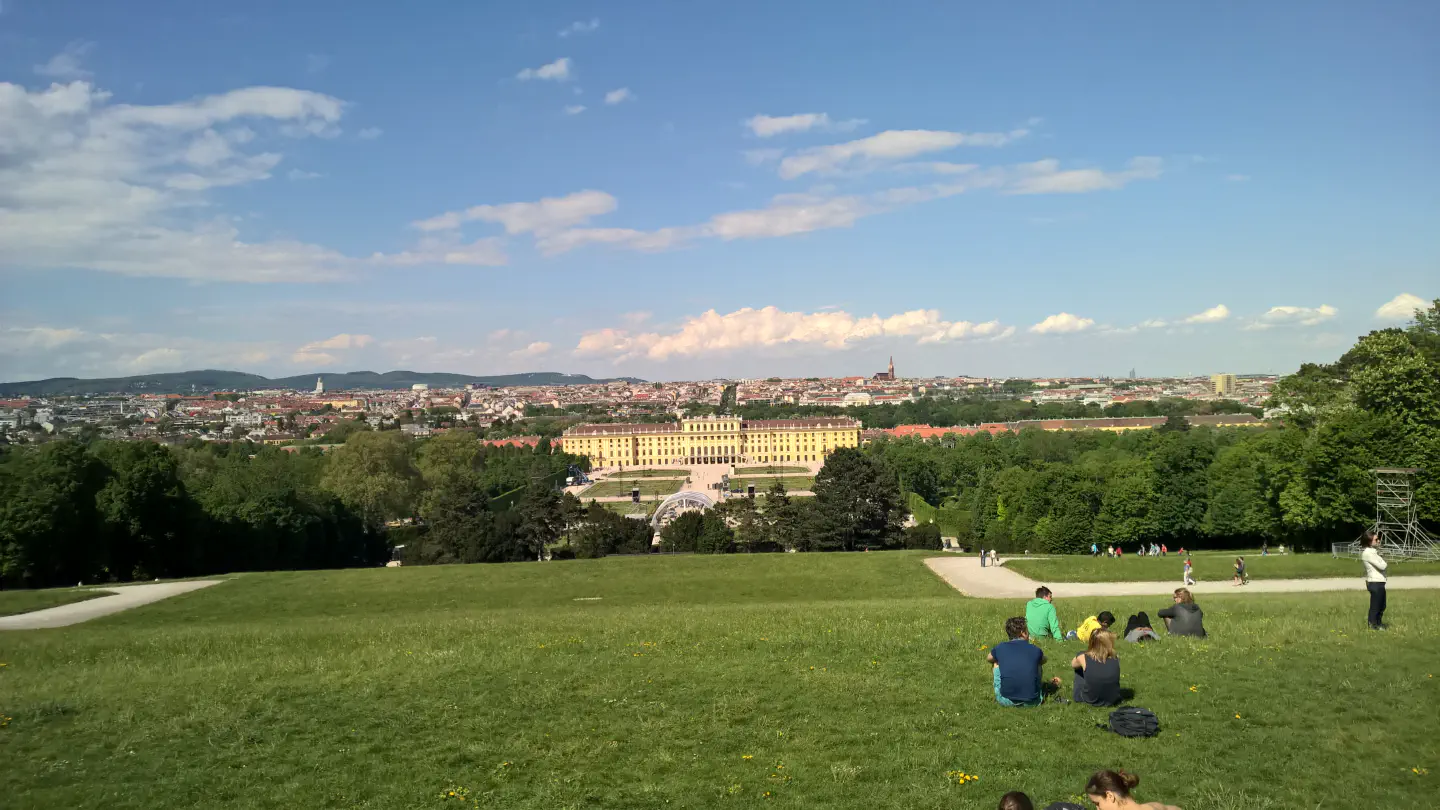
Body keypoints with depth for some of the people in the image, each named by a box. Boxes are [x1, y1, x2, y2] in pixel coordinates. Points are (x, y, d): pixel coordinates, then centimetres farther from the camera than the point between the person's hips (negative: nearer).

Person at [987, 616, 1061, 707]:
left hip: (1006, 701, -1)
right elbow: (1043, 660, 29)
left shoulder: (1000, 648, 0)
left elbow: (988, 658, 25)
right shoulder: (1035, 650, 2)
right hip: (1032, 702, 1)